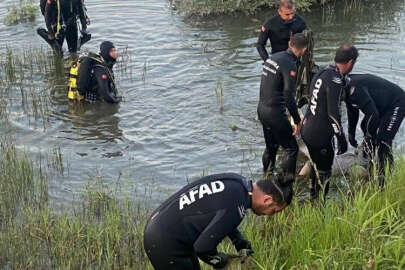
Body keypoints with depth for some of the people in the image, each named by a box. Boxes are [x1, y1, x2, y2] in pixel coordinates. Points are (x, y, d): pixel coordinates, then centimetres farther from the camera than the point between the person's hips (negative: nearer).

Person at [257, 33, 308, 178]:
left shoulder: (272, 57, 8)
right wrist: (297, 120, -14)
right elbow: (289, 96, -22)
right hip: (275, 113, -9)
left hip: (262, 109, 9)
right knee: (292, 149, 2)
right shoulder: (289, 65, -19)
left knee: (271, 148, 22)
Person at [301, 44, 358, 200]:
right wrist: (342, 138, -17)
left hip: (307, 129, 10)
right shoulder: (335, 81, -22)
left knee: (317, 167, 25)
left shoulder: (322, 72, 8)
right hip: (320, 135, -10)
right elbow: (333, 113, -24)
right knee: (323, 174, 5)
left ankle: (313, 198, 39)